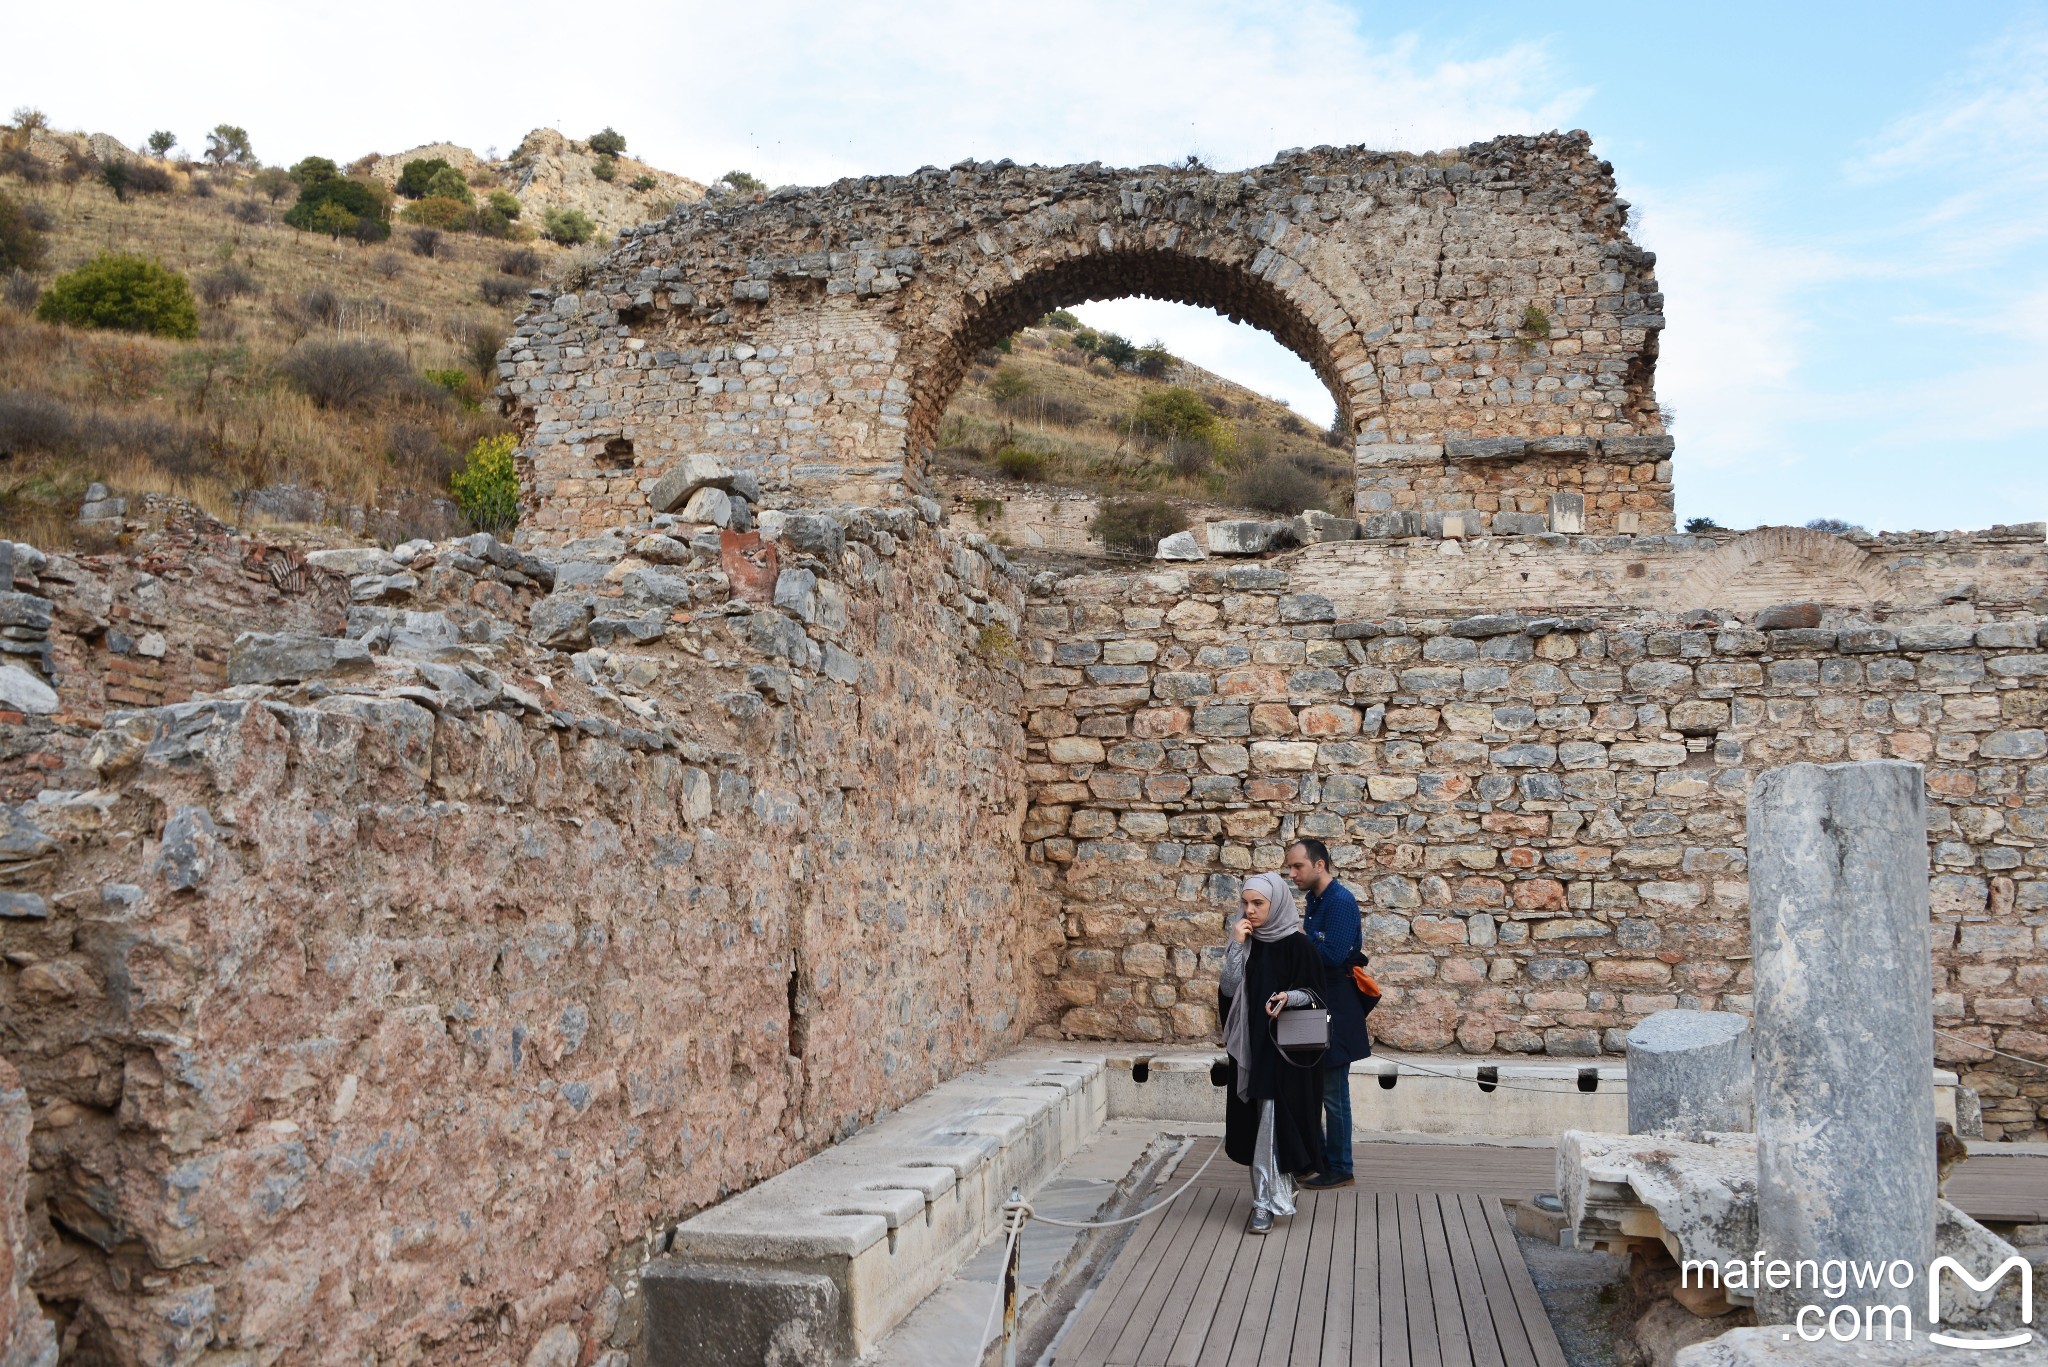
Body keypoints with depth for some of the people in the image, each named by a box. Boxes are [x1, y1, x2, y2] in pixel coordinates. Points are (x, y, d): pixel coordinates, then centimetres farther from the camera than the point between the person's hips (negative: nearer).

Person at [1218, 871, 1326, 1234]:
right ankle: (1280, 1188, 27)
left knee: (1272, 1118, -9)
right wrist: (1236, 947, -12)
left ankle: (1266, 1201, -5)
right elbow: (1229, 990, -3)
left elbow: (1312, 993, -5)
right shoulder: (1244, 942, 6)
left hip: (1284, 1047, -5)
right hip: (1249, 1043, 5)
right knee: (1256, 1119, 10)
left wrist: (1290, 996, -26)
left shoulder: (1296, 944, -8)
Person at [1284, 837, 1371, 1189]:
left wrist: (1299, 937, -15)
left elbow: (1333, 955, -26)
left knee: (1333, 1094, 1)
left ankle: (1339, 1169, 13)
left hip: (1336, 1014, -9)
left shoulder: (1340, 901, -18)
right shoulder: (1314, 900, 11)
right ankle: (1316, 1157, 29)